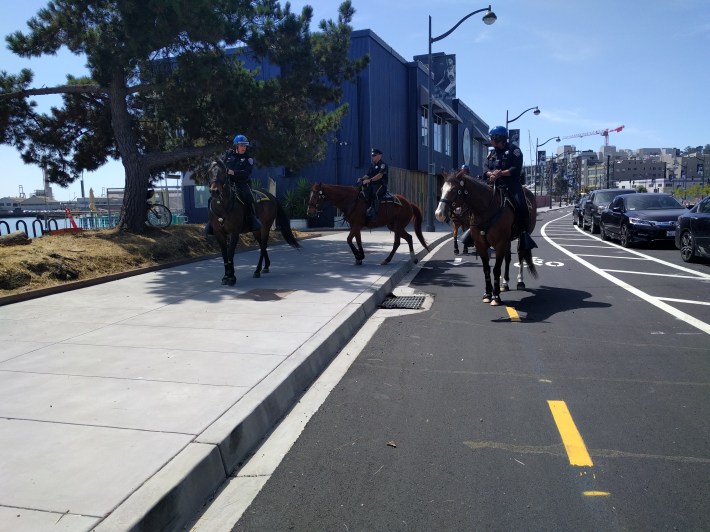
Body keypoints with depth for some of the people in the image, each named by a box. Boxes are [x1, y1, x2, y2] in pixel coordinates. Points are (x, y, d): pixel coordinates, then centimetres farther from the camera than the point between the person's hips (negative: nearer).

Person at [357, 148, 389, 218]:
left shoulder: (383, 164, -5)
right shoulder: (372, 165, 19)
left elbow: (380, 175, -18)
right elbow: (367, 175, 21)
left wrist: (369, 180, -26)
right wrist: (362, 179, -1)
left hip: (381, 185, -8)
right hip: (372, 185, 8)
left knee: (375, 193, -35)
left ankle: (374, 212, -38)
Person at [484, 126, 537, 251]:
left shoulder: (513, 150, 0)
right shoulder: (492, 153, 18)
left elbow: (516, 169, -11)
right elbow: (486, 170, 12)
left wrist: (501, 173, -22)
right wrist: (490, 174, -11)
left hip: (511, 185, -5)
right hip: (495, 185, 6)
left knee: (520, 206, -26)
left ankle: (524, 234, -21)